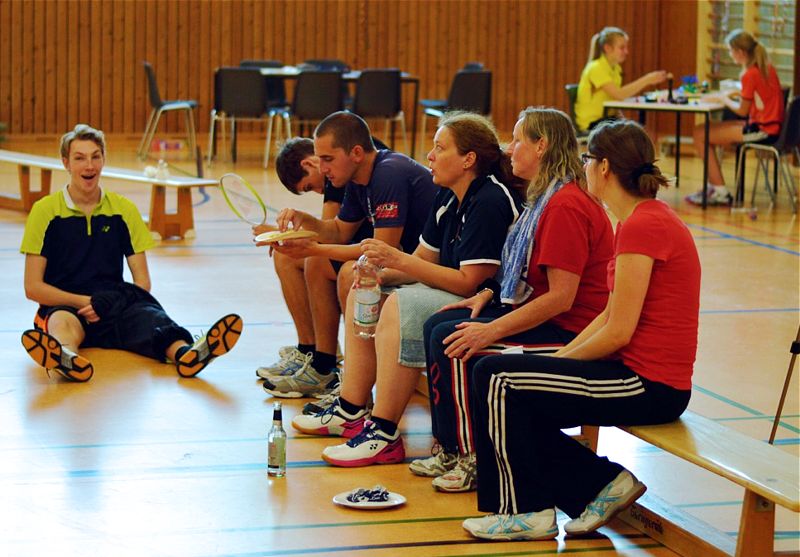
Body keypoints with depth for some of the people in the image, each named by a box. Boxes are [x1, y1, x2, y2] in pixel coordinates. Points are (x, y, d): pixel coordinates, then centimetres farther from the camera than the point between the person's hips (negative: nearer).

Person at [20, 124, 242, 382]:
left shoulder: (124, 210, 13)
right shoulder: (45, 211, 4)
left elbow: (142, 281, 10)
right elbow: (33, 287, 0)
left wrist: (105, 302, -10)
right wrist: (85, 302, -13)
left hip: (114, 307, 2)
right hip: (63, 305, -2)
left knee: (146, 315, -33)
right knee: (63, 322, -39)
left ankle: (184, 352, -66)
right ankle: (65, 357, -75)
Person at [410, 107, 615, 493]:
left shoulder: (567, 206, -21)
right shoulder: (547, 198, 14)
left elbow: (561, 297, -25)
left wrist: (492, 330, -23)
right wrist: (488, 295, 7)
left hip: (567, 330, -11)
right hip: (542, 315, 11)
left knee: (451, 342, -18)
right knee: (438, 326, 5)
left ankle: (474, 461, -6)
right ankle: (450, 450, 7)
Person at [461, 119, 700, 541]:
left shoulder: (642, 226, -18)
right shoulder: (646, 218, 13)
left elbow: (617, 333, -20)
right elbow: (610, 316, 14)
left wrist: (560, 361, -5)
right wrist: (558, 360, 6)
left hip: (648, 383, -10)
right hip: (644, 376, 10)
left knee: (496, 379, -10)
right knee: (513, 406, 12)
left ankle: (527, 512, 2)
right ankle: (604, 482, 12)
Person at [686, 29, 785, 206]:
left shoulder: (750, 74, -17)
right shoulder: (767, 68, 9)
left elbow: (742, 110, -13)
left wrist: (722, 98, 3)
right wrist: (737, 93, 9)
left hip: (762, 131, -10)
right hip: (773, 126, 10)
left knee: (700, 134, -8)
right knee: (707, 129, 19)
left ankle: (721, 192, -3)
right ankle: (713, 186, 18)